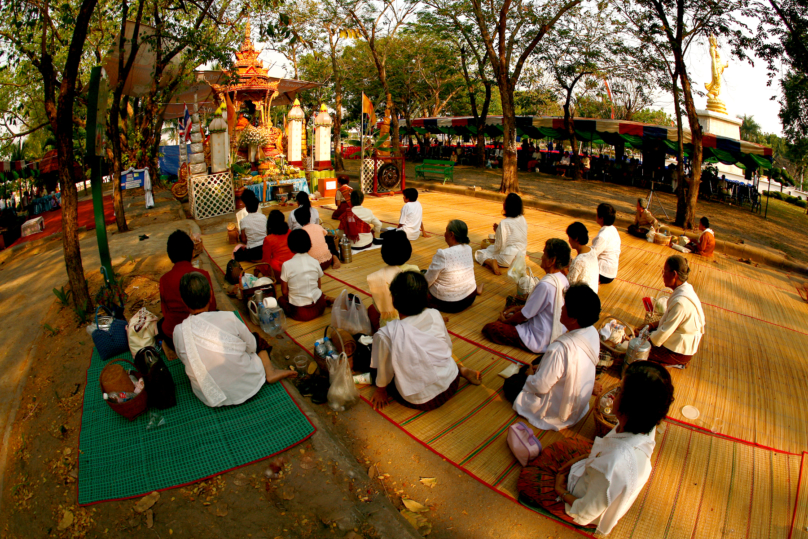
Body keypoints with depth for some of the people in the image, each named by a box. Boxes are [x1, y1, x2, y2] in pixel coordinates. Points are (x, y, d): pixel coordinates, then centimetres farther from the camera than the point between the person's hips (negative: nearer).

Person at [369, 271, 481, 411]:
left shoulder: (386, 334, -26)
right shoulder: (435, 315, -15)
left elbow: (384, 371, -10)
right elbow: (448, 346, 1)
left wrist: (380, 390, 11)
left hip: (420, 401, -4)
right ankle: (462, 370, 18)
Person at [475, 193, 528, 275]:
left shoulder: (504, 223, -22)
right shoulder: (523, 219, -1)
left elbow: (499, 247, -17)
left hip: (508, 259, -8)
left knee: (479, 254, 10)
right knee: (490, 247, 31)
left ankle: (491, 262, -15)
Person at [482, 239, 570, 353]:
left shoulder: (545, 285, -31)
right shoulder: (563, 280, -3)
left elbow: (524, 315, -20)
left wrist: (505, 320, -2)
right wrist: (518, 307, 9)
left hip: (540, 341, -8)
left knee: (489, 328, -9)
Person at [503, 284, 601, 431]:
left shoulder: (560, 348, -40)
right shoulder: (593, 333, -15)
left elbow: (540, 386, -28)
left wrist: (530, 375, -6)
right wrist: (541, 367, 3)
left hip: (556, 414, -7)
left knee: (510, 384, 12)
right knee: (527, 369, 21)